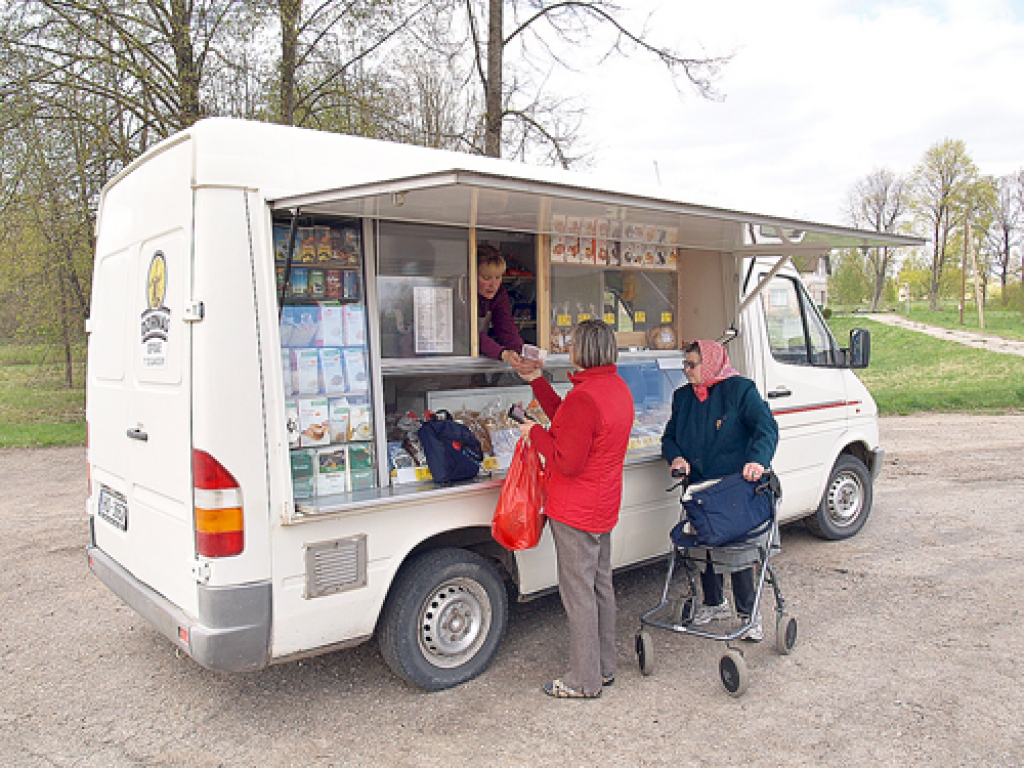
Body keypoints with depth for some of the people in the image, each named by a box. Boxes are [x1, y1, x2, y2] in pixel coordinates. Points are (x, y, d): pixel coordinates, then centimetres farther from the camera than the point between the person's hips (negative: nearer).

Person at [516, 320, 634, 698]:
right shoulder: (617, 388, 7)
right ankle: (604, 667, 32)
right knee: (601, 585, 18)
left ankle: (584, 681, 14)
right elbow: (569, 422, 15)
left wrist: (535, 433, -10)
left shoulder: (585, 397, -25)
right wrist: (536, 381, 17)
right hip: (604, 507, 10)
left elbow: (567, 462, -24)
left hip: (575, 511, -10)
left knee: (578, 592, 2)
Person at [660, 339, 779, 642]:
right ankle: (714, 603, 34)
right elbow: (669, 437, 14)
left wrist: (758, 459, -34)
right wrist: (676, 457, -9)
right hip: (699, 489, 6)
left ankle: (749, 613, 19)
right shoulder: (683, 397, 11)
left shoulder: (739, 389, -7)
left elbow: (766, 426, -16)